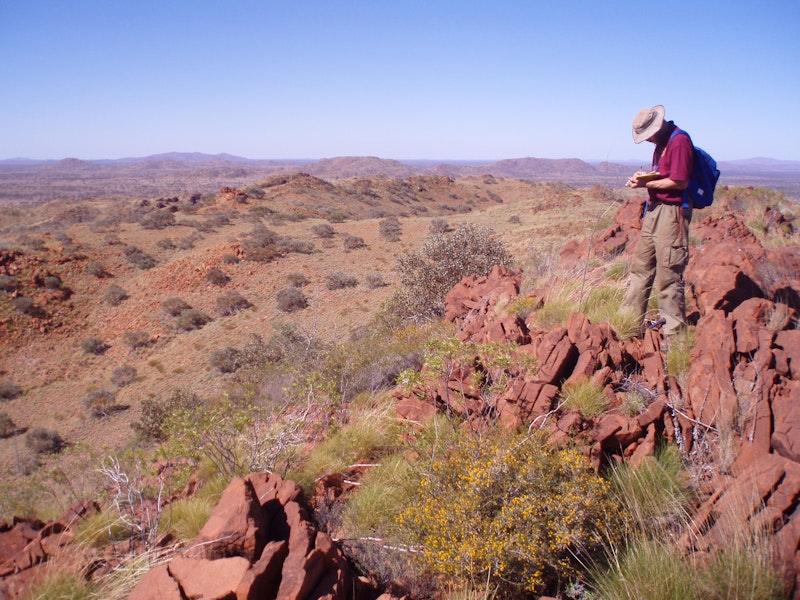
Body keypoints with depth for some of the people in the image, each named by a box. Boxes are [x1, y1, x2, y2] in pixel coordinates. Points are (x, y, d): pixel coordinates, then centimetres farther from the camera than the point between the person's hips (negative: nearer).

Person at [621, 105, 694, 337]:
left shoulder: (679, 141, -14)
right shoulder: (662, 142, 16)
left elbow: (680, 182, -20)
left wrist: (647, 183, -11)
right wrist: (644, 176, 1)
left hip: (672, 211, -10)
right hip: (654, 210, 10)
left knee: (668, 274, -6)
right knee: (641, 267, 13)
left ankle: (674, 332, 4)